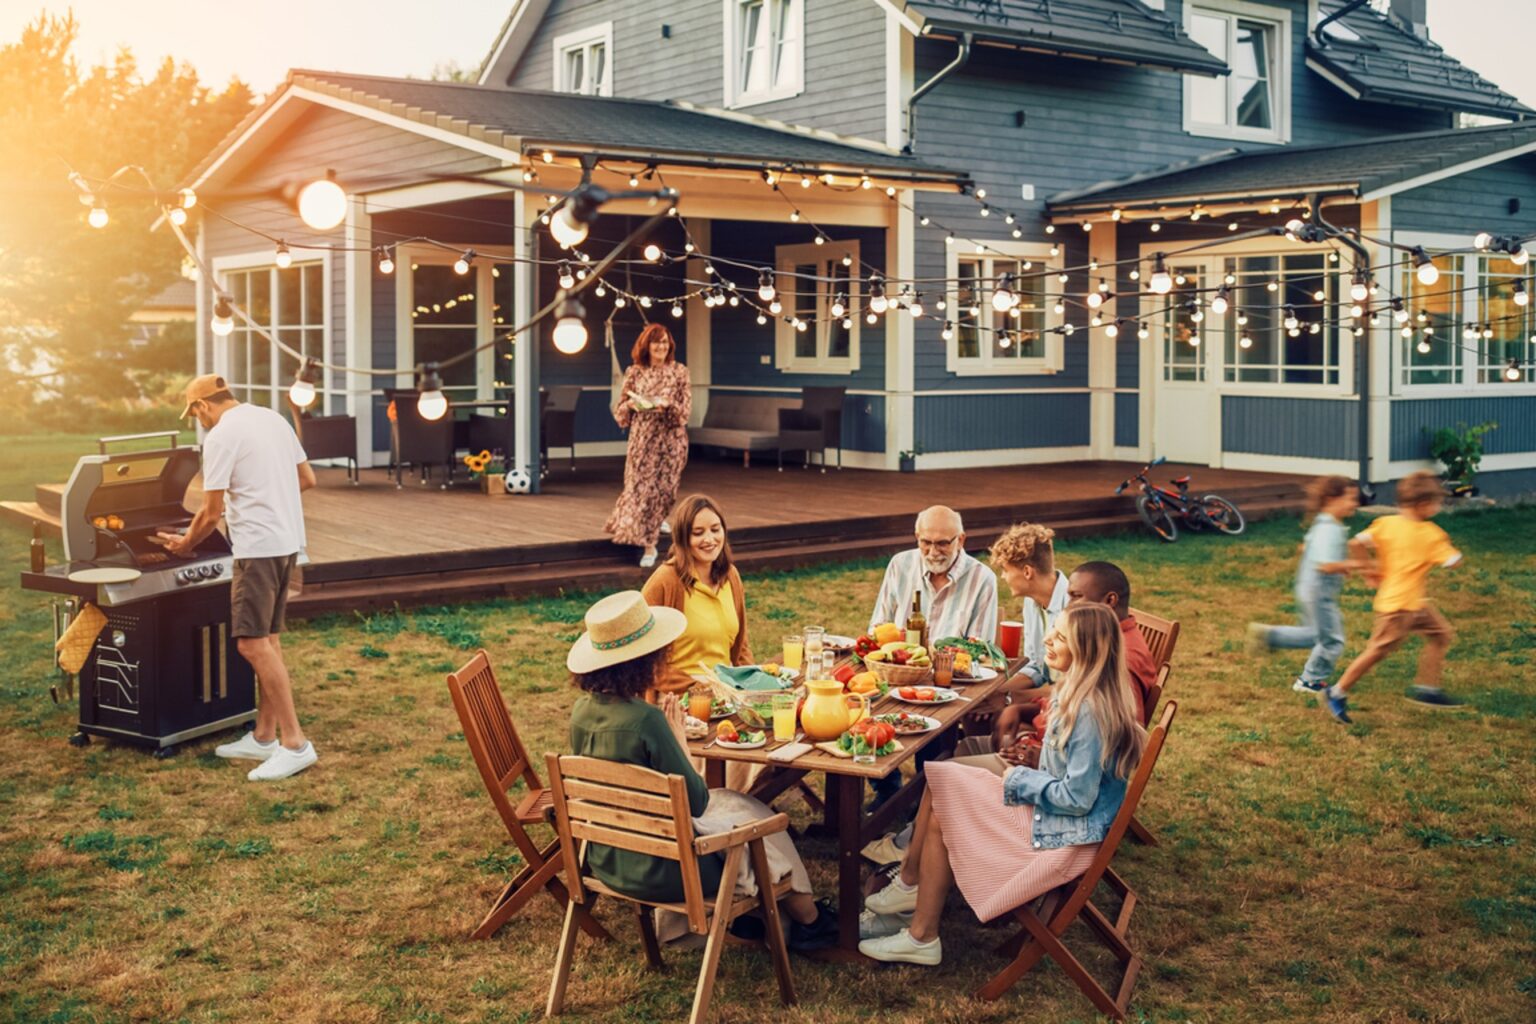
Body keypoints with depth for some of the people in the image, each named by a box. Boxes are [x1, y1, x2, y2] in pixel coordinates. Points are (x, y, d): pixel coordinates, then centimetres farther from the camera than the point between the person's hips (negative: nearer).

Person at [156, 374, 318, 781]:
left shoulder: (221, 436, -11)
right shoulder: (273, 419, 13)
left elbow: (211, 512, -8)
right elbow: (307, 478, 18)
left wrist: (185, 543, 9)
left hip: (259, 546, -9)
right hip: (288, 541, 9)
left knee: (253, 644, -9)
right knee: (267, 640, 14)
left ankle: (295, 744, -11)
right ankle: (264, 737, 21)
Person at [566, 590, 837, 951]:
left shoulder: (582, 711, -5)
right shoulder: (645, 719, -28)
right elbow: (695, 802, -18)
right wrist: (678, 734, -9)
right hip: (658, 872, -7)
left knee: (729, 801, 27)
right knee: (756, 816, 19)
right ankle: (808, 920, 39)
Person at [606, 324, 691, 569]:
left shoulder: (679, 371, 0)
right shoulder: (634, 372, 3)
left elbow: (685, 410, -4)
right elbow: (621, 411, 7)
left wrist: (667, 404, -23)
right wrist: (632, 404, -15)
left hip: (670, 440, -1)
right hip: (642, 439, 1)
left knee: (662, 489, 3)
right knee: (640, 487, -3)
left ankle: (648, 542, 26)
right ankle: (648, 544, 10)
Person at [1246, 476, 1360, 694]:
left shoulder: (1322, 523, 7)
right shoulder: (1330, 530, -25)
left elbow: (1306, 547, 22)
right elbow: (1326, 566, -33)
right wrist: (1351, 565, -22)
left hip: (1309, 589, 10)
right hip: (1320, 592, -10)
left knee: (1317, 634, 23)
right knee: (1331, 640, 4)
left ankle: (1268, 635, 21)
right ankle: (1310, 681, 19)